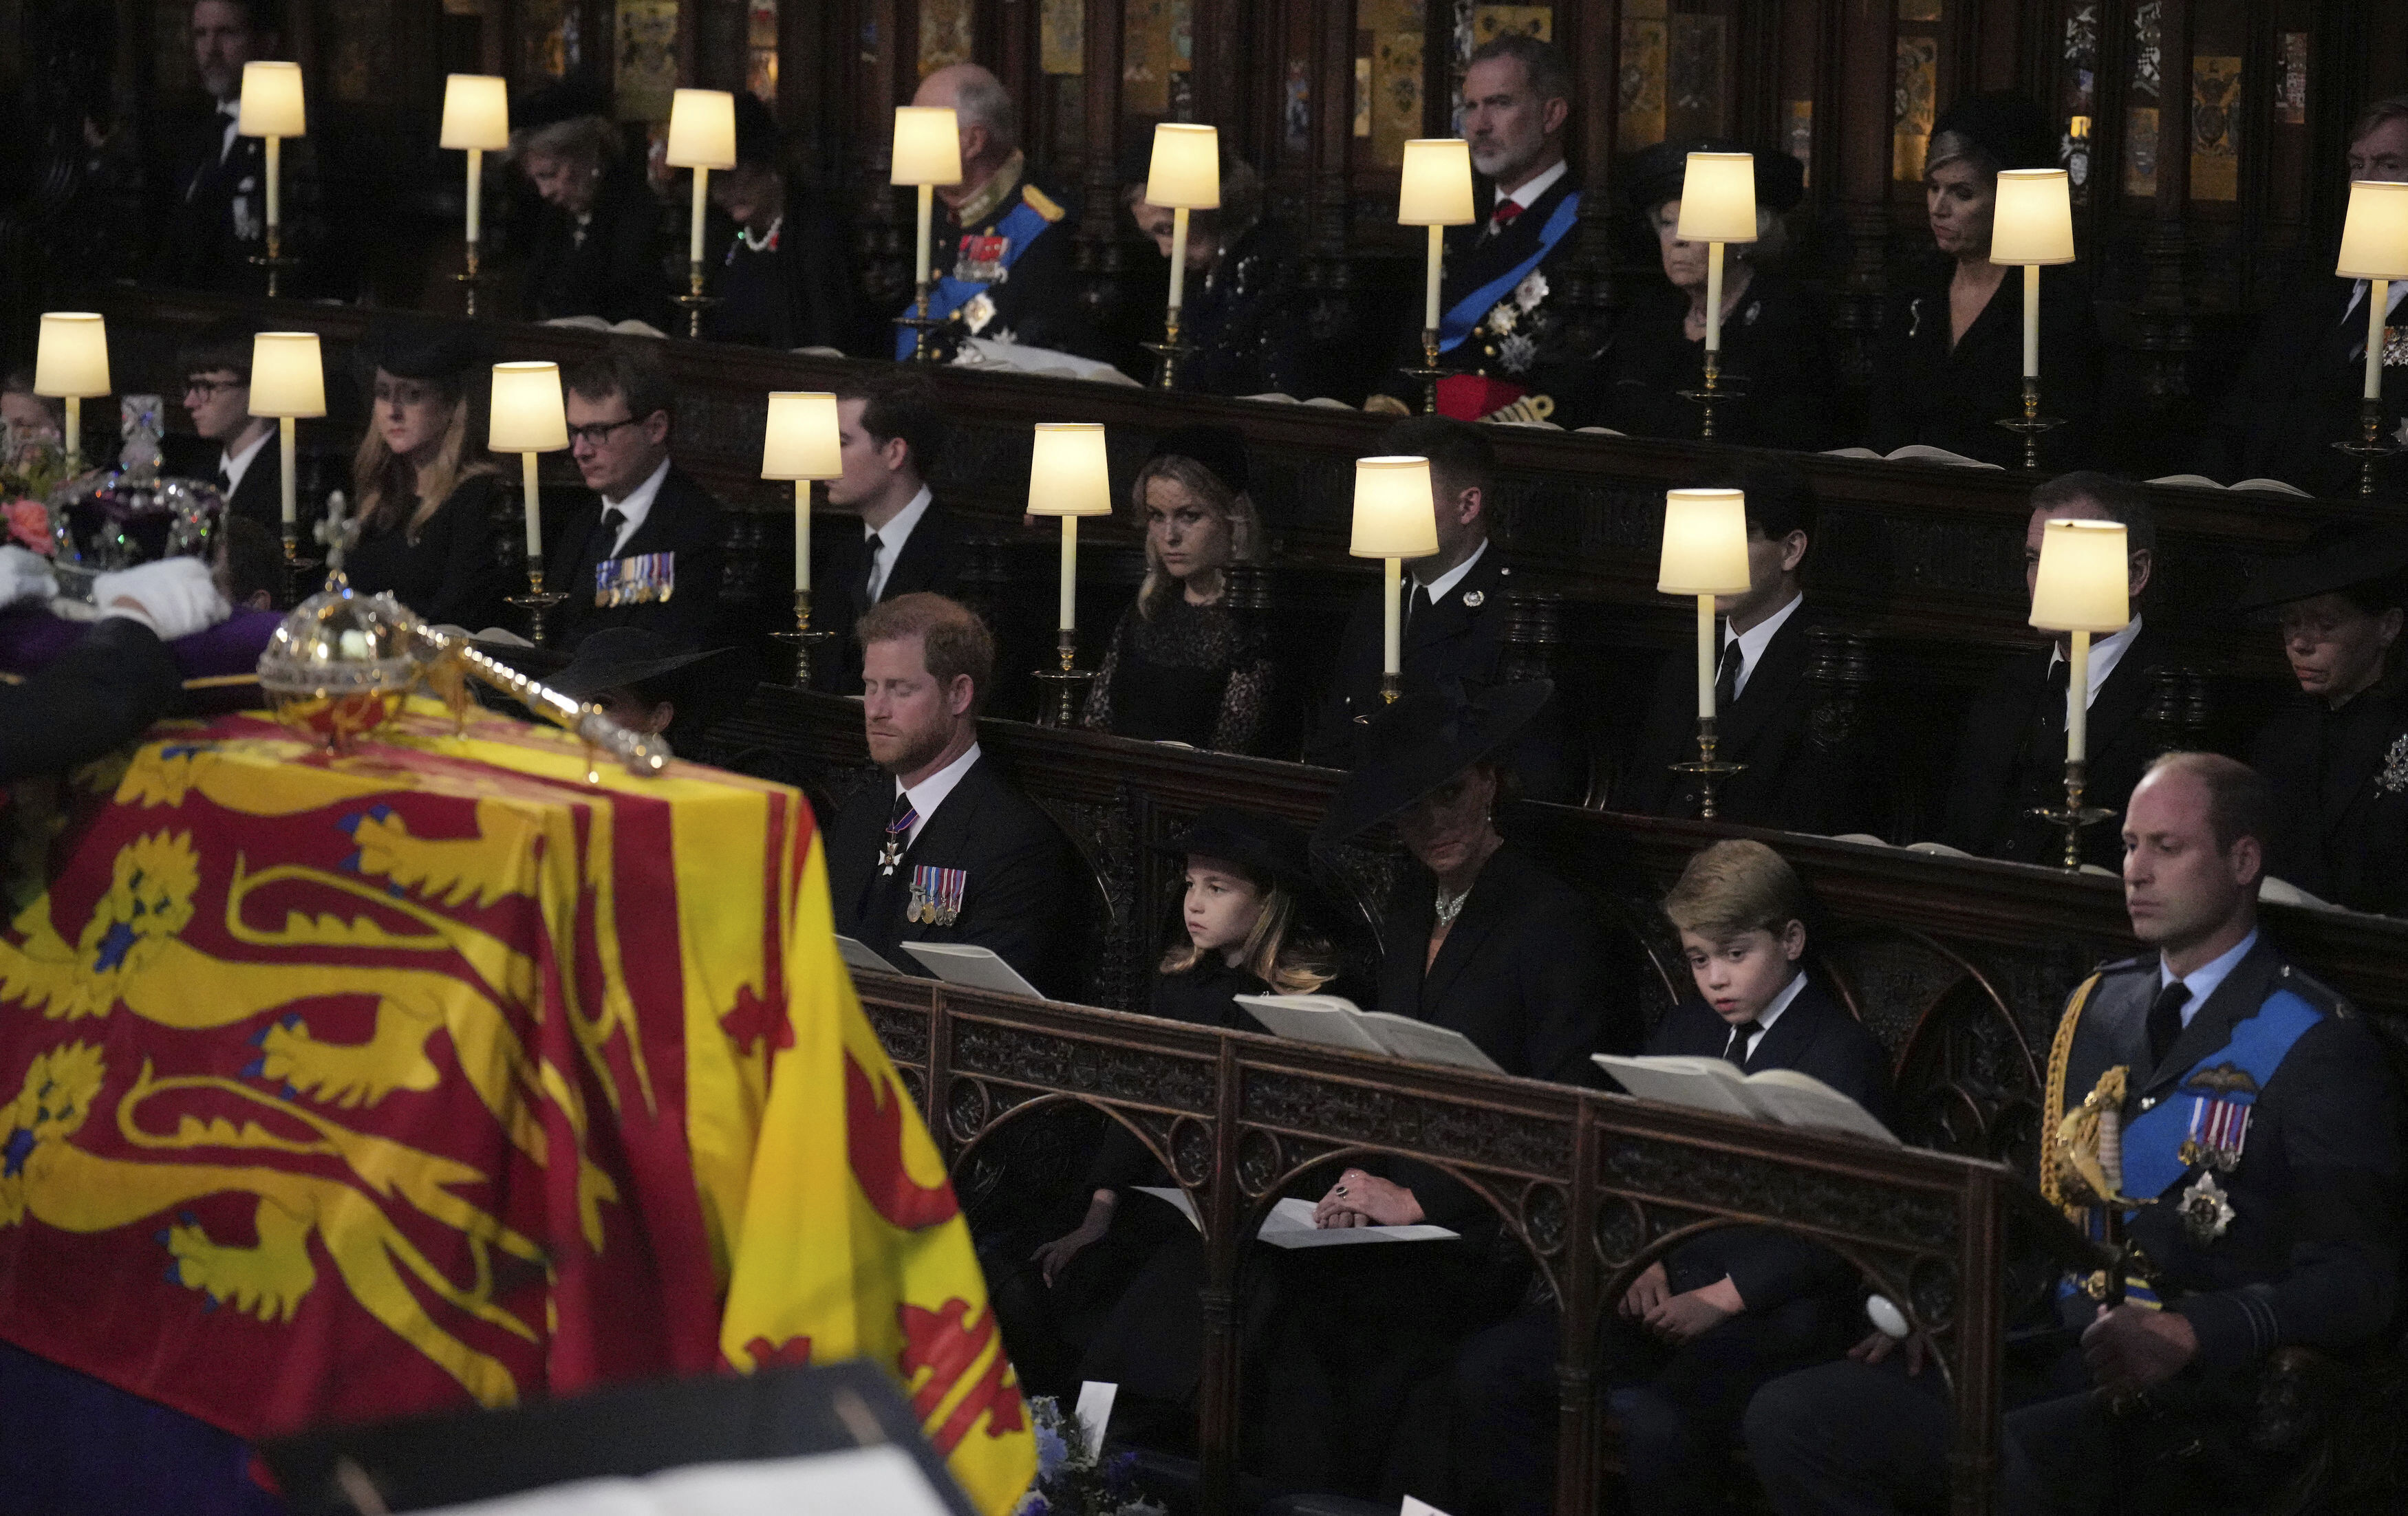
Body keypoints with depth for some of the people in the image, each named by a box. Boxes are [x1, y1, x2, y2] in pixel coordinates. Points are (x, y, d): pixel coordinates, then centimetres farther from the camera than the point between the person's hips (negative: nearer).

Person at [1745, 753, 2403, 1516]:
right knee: (1787, 1418, -12)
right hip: (2060, 1360, 7)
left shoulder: (2317, 1045, -3)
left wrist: (2189, 1335, -23)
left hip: (2203, 1398, -7)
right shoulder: (2097, 1005, 20)